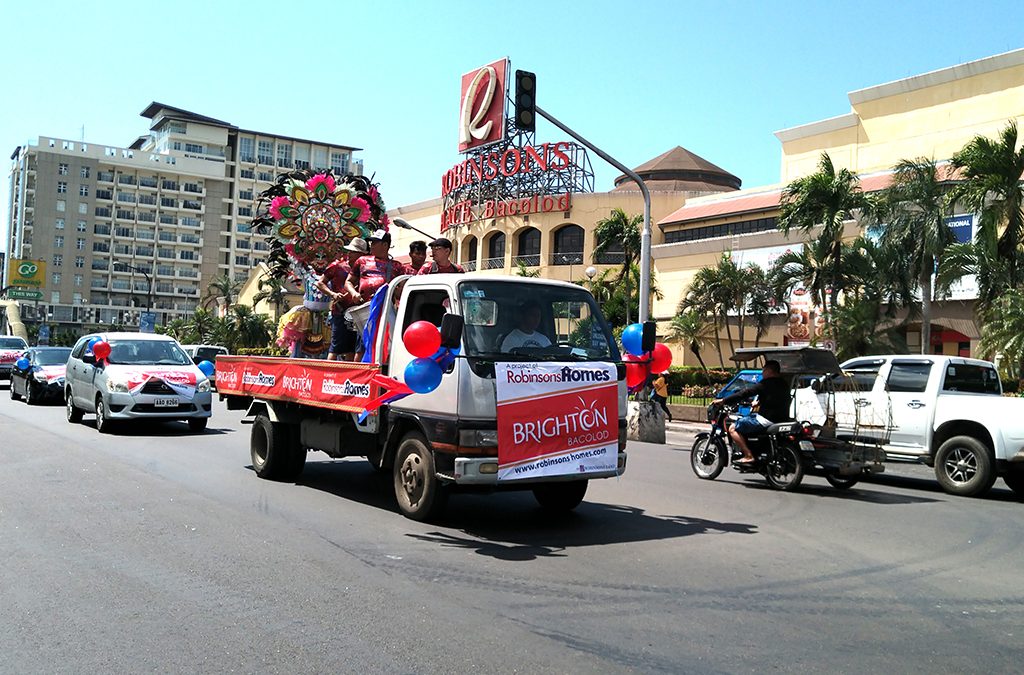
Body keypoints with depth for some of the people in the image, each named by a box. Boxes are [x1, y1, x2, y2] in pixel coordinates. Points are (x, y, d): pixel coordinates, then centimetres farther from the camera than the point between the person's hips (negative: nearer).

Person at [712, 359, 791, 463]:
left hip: (767, 419, -9)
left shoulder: (767, 383, -13)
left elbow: (746, 393, -15)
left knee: (733, 428, -6)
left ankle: (748, 456, -13)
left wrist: (723, 400, -13)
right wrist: (760, 402, 37)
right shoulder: (783, 384, 13)